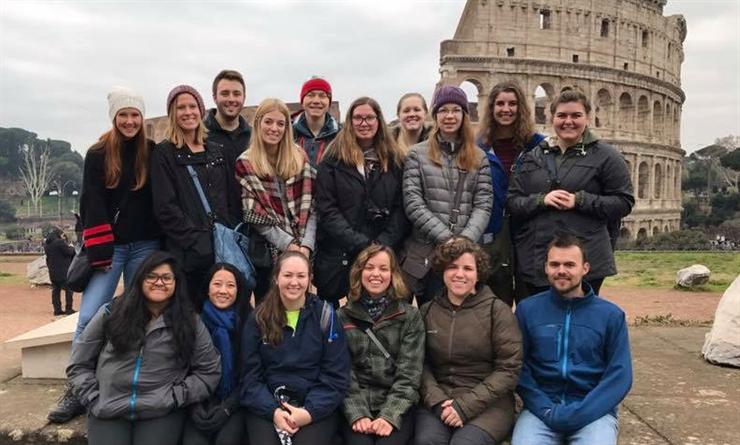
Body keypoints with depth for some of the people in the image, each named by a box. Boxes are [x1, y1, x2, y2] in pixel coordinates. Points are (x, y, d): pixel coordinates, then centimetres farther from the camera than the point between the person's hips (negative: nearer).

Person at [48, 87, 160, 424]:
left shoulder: (153, 153, 6)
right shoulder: (98, 154, 3)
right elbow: (92, 203, -3)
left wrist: (163, 242, -1)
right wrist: (99, 249, -11)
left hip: (144, 245, 1)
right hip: (108, 245, -1)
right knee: (89, 318, -7)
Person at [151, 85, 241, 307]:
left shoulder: (216, 152, 16)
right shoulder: (164, 153, 2)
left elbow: (233, 199, 14)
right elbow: (165, 208, -7)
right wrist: (197, 242, -15)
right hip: (187, 254, -4)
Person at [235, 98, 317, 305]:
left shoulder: (300, 158, 5)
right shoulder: (246, 164, -3)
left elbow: (309, 206, 2)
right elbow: (255, 214, -8)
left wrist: (306, 244, -10)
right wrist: (288, 244, -14)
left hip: (300, 254, 3)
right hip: (266, 254, -2)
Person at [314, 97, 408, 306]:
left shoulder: (395, 160, 9)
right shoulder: (333, 160, 3)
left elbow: (401, 208, 3)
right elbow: (327, 209, -6)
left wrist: (383, 244, -12)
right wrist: (361, 245, -15)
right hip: (338, 257, -1)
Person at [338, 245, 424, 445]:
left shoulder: (410, 316, 5)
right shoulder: (343, 317, 7)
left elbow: (409, 373, -2)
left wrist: (390, 415, -14)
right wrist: (357, 414, -13)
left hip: (397, 407, 0)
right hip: (355, 408, 1)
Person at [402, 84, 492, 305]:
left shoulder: (479, 158, 11)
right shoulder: (418, 154, 5)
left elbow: (483, 204, 2)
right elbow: (413, 203, -5)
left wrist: (465, 238, -14)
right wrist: (445, 237, -13)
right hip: (425, 252, -2)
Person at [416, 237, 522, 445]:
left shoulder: (498, 311, -1)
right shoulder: (428, 311, 8)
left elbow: (508, 370, -5)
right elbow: (422, 364, 5)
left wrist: (466, 405, -12)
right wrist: (436, 400, -13)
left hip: (487, 404, -2)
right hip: (437, 402, 2)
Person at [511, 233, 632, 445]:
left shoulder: (611, 315, 3)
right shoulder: (527, 309, 4)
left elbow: (619, 376, -1)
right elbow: (519, 367, 2)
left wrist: (577, 414, -12)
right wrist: (547, 410, -12)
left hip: (594, 410, 0)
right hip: (541, 409, 0)